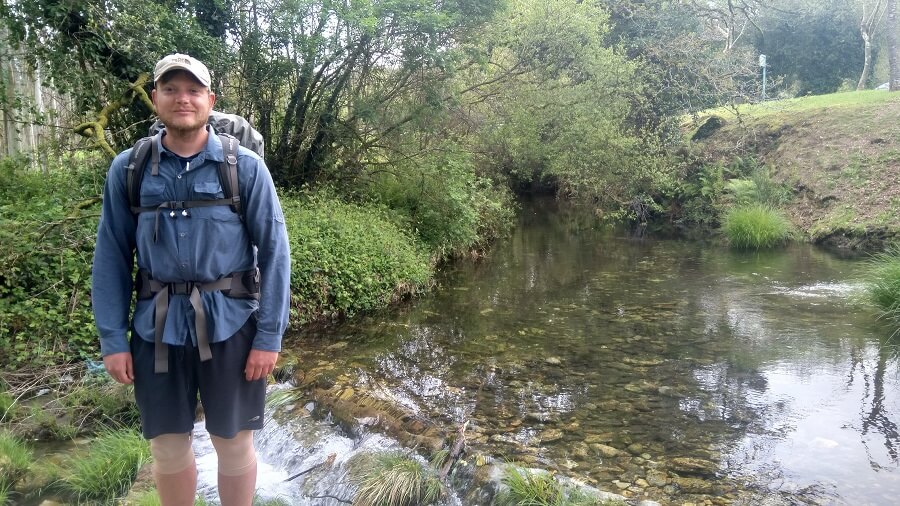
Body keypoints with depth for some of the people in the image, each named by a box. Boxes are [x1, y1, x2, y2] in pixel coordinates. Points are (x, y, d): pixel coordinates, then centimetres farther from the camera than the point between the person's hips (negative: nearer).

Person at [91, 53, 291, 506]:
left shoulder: (245, 167, -5)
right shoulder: (128, 169, 1)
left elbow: (274, 252, -5)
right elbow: (111, 256, 3)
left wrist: (269, 336, -9)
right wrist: (111, 338, -1)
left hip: (229, 325, -2)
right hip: (157, 326, 2)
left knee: (234, 443, 11)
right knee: (167, 447, 14)